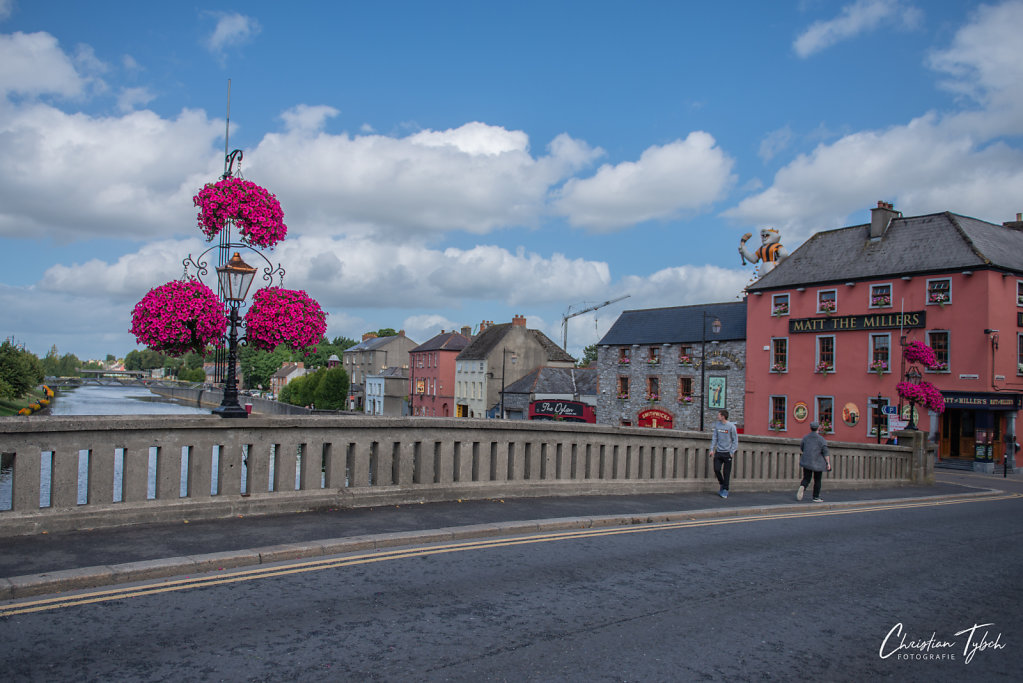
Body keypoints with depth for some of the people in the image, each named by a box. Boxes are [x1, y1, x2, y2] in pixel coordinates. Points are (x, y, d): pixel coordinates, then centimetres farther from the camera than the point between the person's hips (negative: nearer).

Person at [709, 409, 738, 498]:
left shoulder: (731, 426, -7)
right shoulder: (717, 425, 6)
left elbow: (735, 440, -4)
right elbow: (714, 438, 11)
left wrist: (732, 451, -10)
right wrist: (712, 449, 3)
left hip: (727, 453, -4)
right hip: (718, 452, 4)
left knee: (726, 472, -1)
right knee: (716, 469, -2)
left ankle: (725, 490, 7)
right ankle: (722, 484, 23)